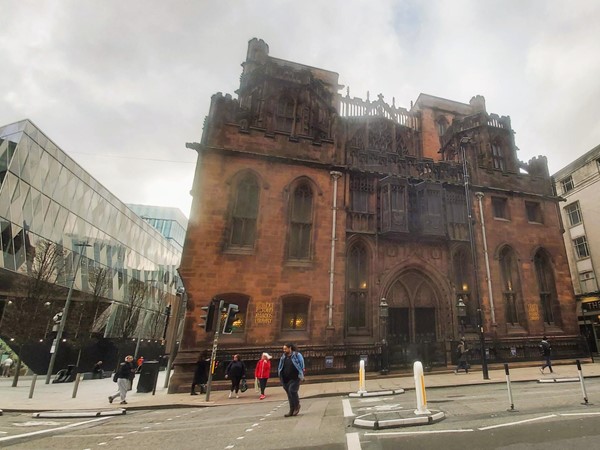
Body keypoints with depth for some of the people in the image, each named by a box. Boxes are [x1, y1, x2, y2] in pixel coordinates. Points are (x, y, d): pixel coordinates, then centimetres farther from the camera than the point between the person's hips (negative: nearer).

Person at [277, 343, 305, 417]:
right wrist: (280, 377, 8)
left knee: (292, 391, -16)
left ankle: (297, 406, 7)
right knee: (289, 394, 8)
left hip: (295, 378, -5)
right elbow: (280, 368, 15)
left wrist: (301, 376, -8)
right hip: (286, 379, 5)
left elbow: (302, 366, -5)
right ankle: (292, 410, 19)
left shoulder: (297, 355, -5)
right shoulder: (283, 357, 9)